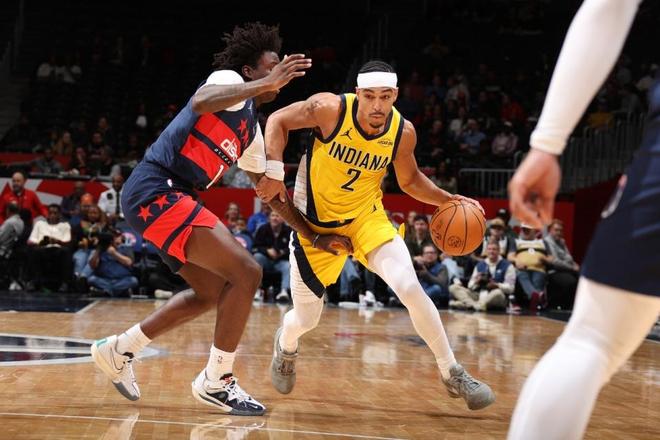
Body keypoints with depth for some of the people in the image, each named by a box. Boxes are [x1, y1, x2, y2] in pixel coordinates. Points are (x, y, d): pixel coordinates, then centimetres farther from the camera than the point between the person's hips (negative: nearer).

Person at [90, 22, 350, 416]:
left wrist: (316, 237, 23)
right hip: (156, 190, -10)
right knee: (246, 273, -14)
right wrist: (265, 84, -29)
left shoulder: (252, 131, 23)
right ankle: (215, 382, -3)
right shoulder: (230, 79, -3)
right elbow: (200, 103, -27)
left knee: (212, 291, 21)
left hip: (166, 199, 10)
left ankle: (119, 350, 28)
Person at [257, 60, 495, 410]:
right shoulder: (330, 109, -23)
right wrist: (274, 172, -20)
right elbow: (277, 121, -9)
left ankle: (453, 374, -4)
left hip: (367, 215, 1)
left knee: (410, 289, -20)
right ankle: (285, 345, 44)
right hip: (316, 222, -1)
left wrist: (447, 200, -6)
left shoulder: (403, 132, -12)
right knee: (306, 319, 4)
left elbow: (410, 180, 7)